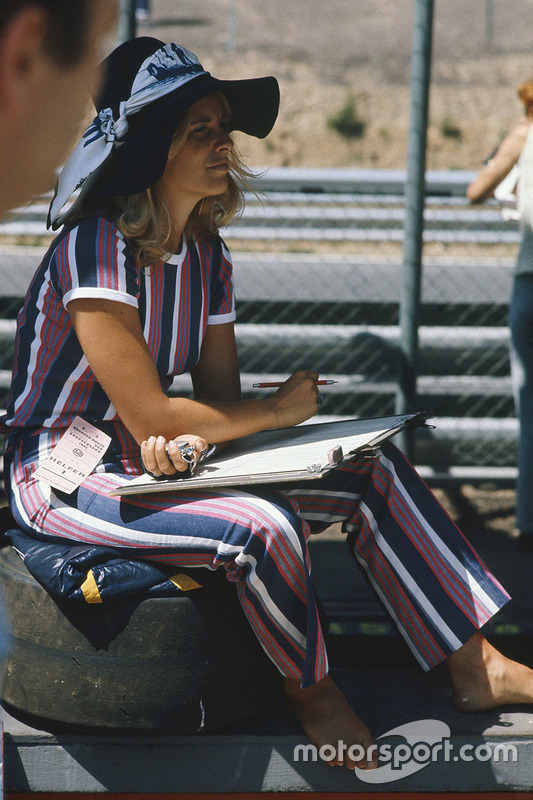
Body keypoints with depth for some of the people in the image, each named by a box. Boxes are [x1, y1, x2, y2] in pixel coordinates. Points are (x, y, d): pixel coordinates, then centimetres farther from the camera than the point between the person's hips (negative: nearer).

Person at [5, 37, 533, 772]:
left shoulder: (207, 254, 2)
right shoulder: (95, 250, -23)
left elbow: (219, 390, 4)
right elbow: (146, 416, -24)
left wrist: (189, 434, -21)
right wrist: (278, 410, -12)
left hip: (161, 460, 9)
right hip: (66, 478, -8)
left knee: (375, 471, -2)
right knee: (262, 526, -32)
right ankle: (308, 690, -2)